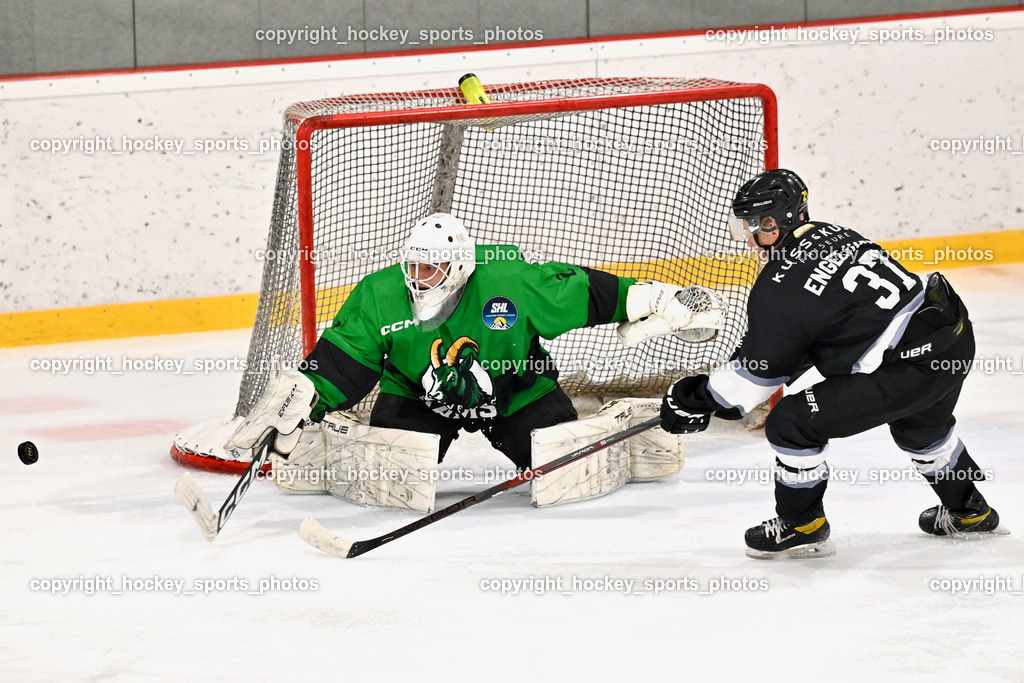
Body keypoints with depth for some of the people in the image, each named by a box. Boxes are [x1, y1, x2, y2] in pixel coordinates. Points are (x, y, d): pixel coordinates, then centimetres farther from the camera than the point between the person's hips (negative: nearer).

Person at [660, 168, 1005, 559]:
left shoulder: (778, 289, -12)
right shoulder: (832, 234, 14)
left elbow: (758, 373, -4)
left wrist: (699, 399, 9)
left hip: (906, 369, -9)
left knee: (791, 424, 1)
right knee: (920, 423, 40)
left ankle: (801, 528, 16)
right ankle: (969, 511, 55)